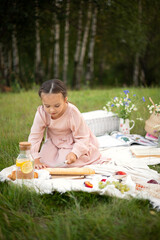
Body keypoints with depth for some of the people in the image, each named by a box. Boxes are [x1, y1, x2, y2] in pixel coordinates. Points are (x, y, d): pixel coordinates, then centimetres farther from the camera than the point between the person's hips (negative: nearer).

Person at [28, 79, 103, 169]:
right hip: (54, 143, 3)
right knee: (44, 160, -15)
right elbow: (34, 137, -17)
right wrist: (35, 160, -25)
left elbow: (82, 138, -21)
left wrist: (75, 153, -38)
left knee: (69, 162, -23)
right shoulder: (41, 113, -23)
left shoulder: (73, 113, -30)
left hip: (73, 143, -3)